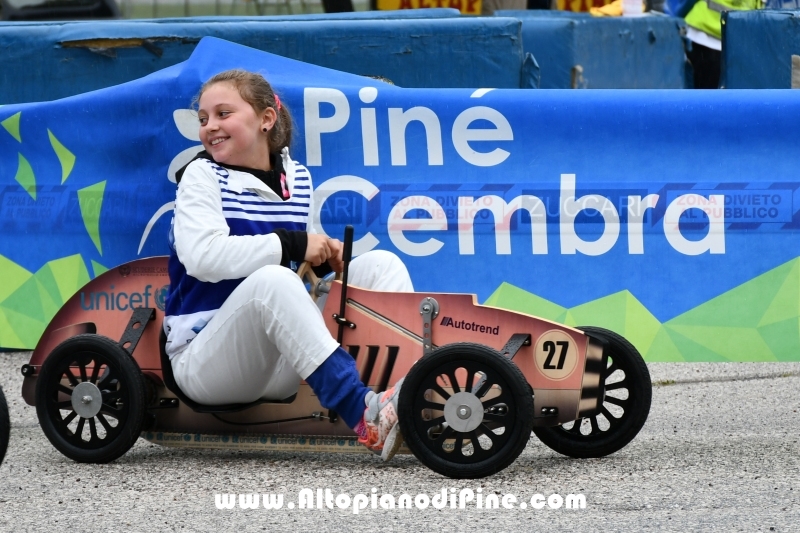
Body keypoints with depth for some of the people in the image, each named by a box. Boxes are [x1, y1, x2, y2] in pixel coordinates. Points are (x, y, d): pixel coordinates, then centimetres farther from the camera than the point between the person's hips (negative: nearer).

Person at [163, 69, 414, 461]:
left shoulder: (297, 179, 12)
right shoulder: (202, 175, -3)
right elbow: (201, 256, -21)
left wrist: (323, 256, 1)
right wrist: (292, 245, -20)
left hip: (282, 364, 6)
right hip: (204, 362, -6)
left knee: (381, 264, -6)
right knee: (270, 280, -37)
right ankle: (363, 416, -48)